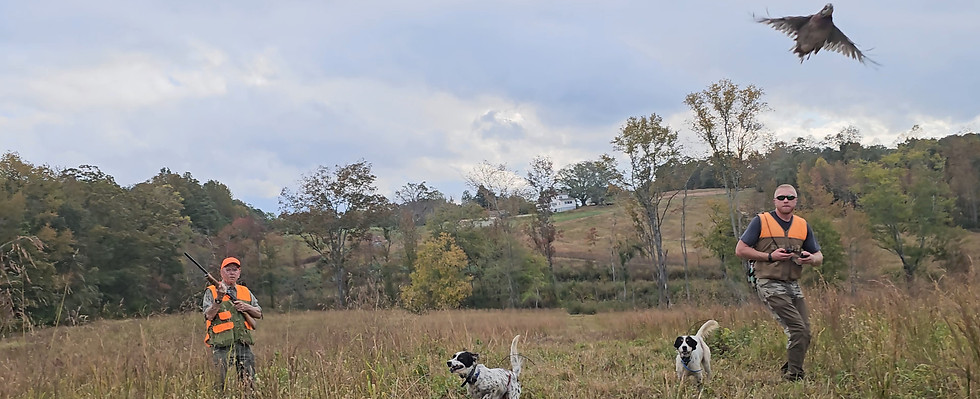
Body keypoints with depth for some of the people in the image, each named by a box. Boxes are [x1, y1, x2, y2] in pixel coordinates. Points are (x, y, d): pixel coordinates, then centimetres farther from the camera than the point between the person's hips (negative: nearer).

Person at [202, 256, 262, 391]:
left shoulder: (246, 292, 17)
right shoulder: (211, 291, 2)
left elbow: (259, 314, 18)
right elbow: (209, 316, -9)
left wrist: (247, 307, 0)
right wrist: (219, 299, -20)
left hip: (243, 344, 4)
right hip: (221, 345, -4)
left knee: (248, 381, 4)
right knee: (220, 382, -7)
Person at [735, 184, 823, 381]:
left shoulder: (803, 226, 13)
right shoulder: (761, 221, -2)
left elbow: (819, 257, 17)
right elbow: (740, 250, -4)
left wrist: (811, 258, -8)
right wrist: (770, 256, -13)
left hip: (793, 285, 6)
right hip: (770, 284, -6)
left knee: (804, 333, 3)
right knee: (798, 330, -16)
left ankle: (788, 371, 19)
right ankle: (794, 375, -7)